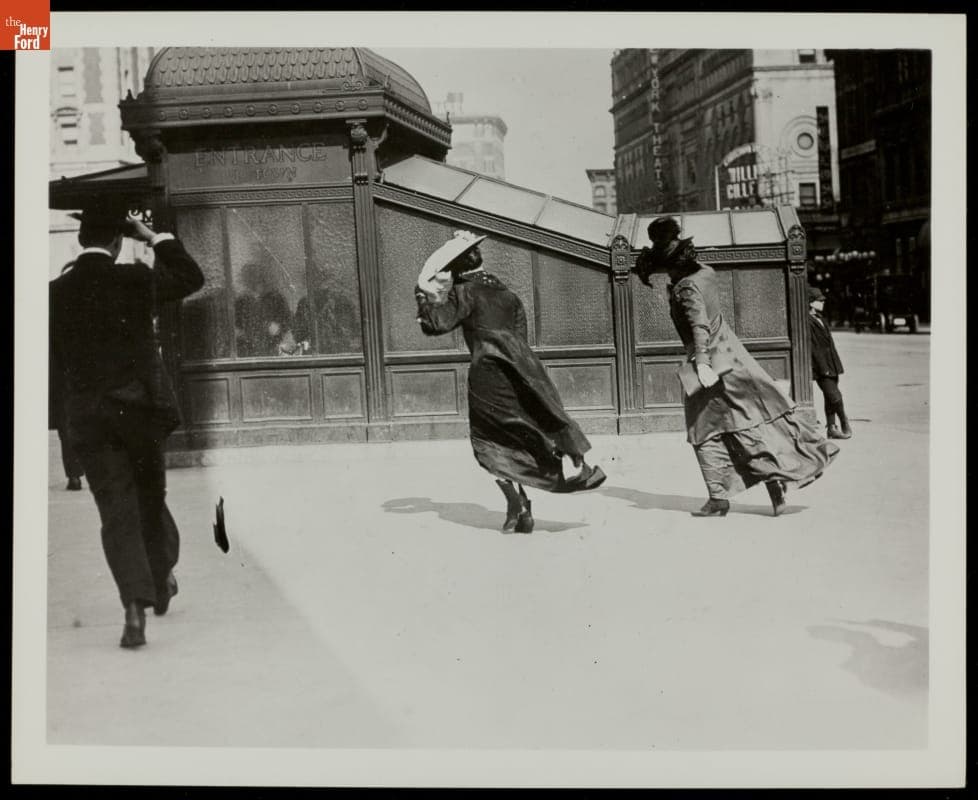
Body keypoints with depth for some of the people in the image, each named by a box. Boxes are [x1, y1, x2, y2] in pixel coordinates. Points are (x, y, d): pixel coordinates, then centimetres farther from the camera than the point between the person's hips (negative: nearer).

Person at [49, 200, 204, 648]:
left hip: (86, 415, 0)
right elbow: (192, 277, 8)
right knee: (150, 496, 19)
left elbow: (55, 357, 5)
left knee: (117, 510, 1)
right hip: (139, 408, 0)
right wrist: (155, 237, 10)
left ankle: (136, 604, -11)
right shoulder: (136, 280, -7)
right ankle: (162, 578, 35)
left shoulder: (58, 292, -2)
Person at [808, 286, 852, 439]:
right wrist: (823, 368, -18)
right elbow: (813, 347, -17)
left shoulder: (820, 319, 15)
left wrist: (836, 365, 18)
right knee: (834, 397, -9)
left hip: (831, 365, 9)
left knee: (830, 398, 11)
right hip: (821, 367, -9)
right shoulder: (807, 322, -14)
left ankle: (831, 428, 16)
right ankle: (845, 424, 8)